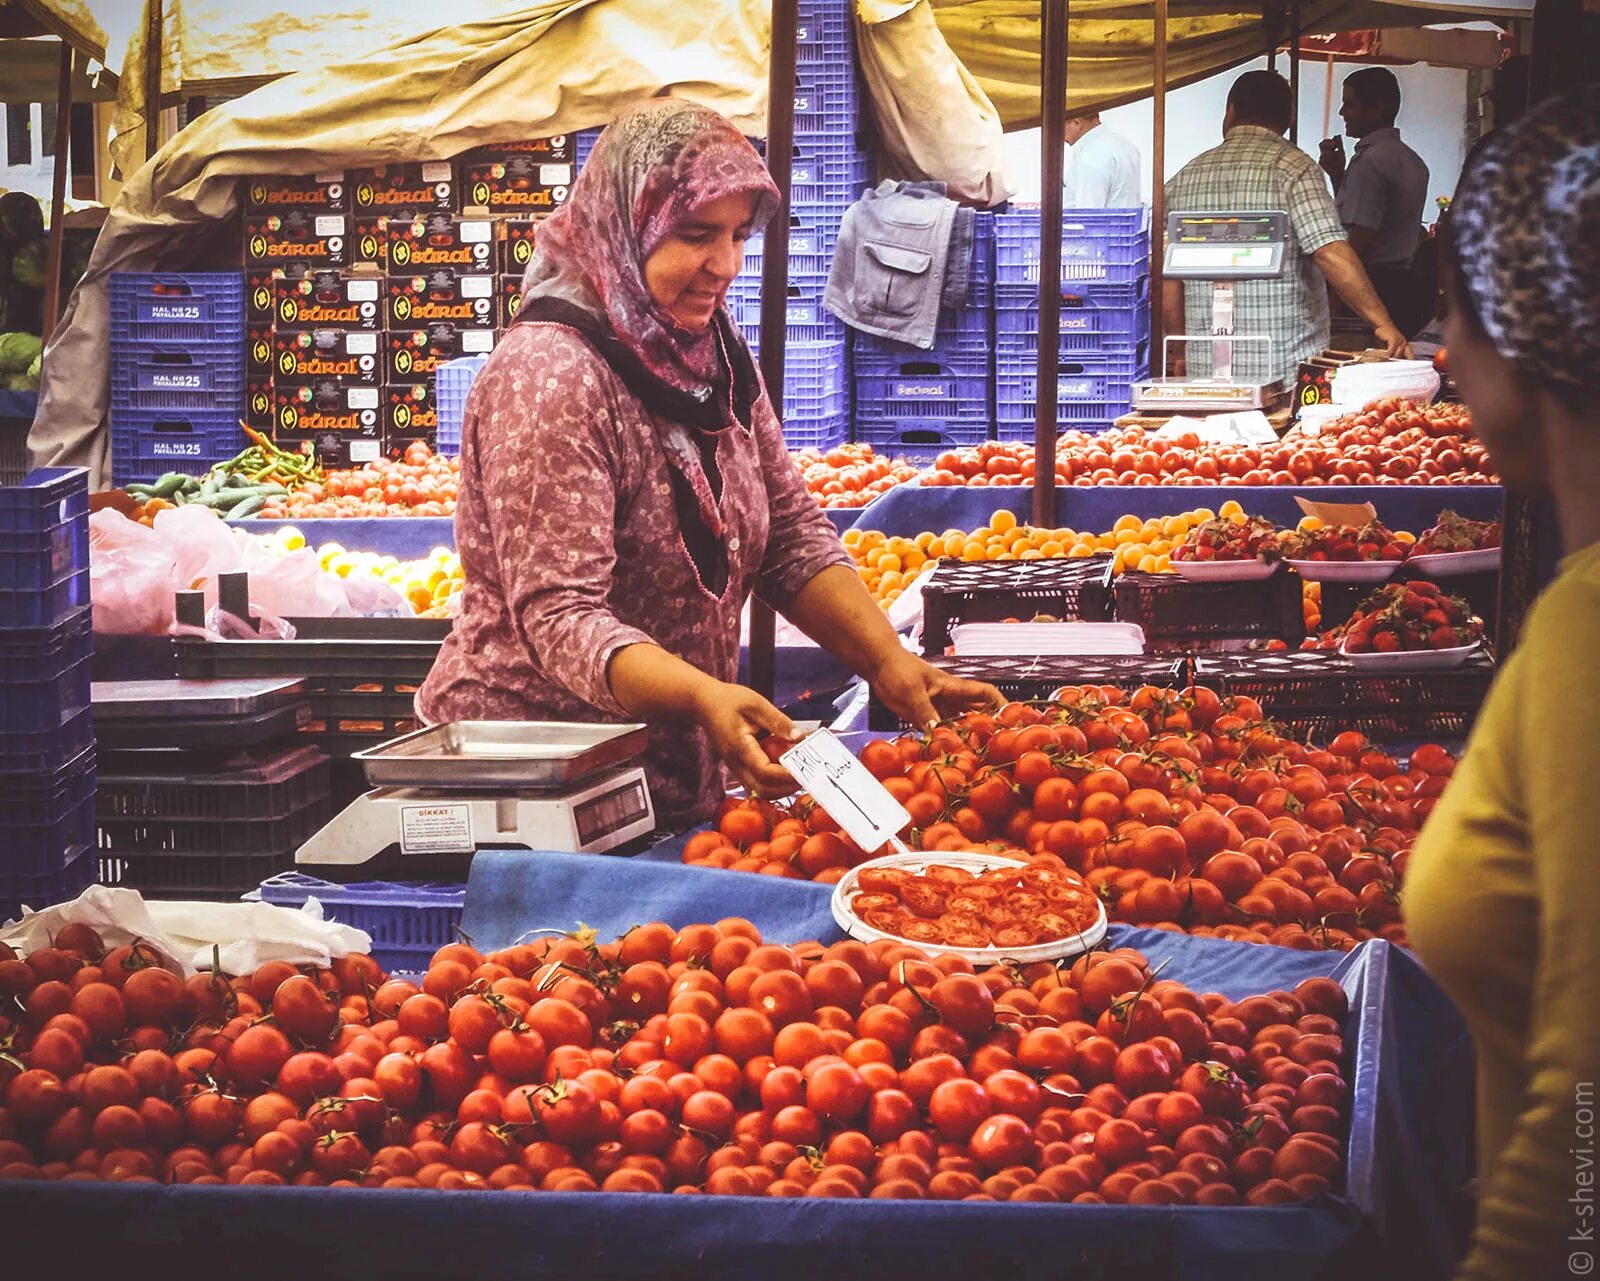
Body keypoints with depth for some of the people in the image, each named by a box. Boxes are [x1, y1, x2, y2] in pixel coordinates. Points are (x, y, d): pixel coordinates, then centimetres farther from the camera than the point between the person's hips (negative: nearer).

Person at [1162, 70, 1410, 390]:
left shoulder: (1183, 178, 10)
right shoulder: (1293, 167, -5)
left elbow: (1169, 287, 11)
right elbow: (1331, 254, -17)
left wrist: (1183, 356, 22)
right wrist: (1383, 324, -16)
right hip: (1289, 369, -4)